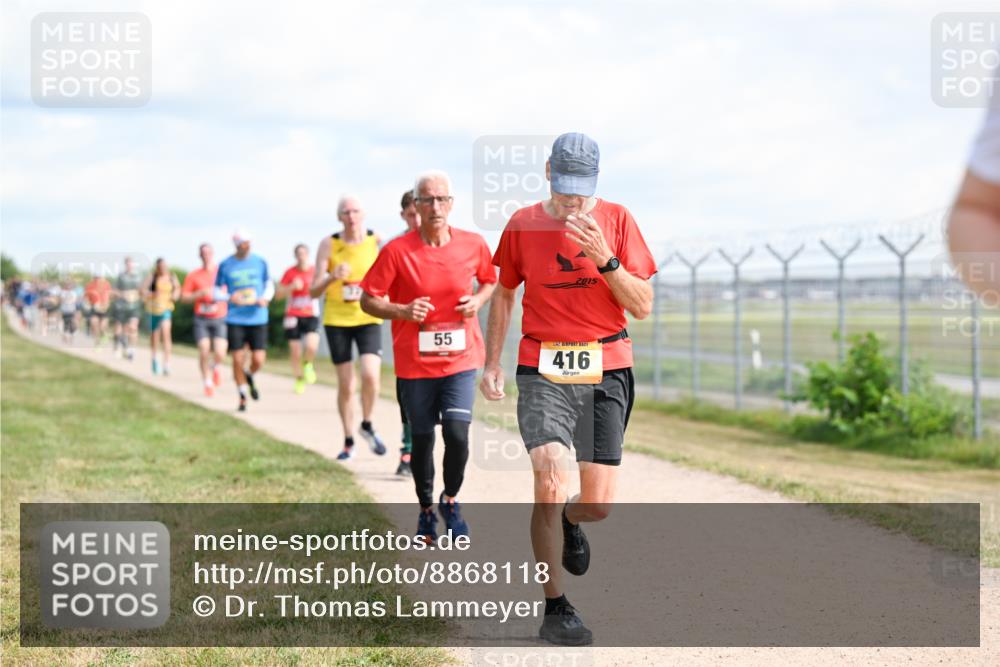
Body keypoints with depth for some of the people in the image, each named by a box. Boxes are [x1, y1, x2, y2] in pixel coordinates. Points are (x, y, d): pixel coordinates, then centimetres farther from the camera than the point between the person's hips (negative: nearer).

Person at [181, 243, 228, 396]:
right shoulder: (193, 275, 3)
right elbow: (184, 297, 1)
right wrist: (201, 294, -13)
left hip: (220, 318, 0)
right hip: (201, 319, 0)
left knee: (219, 353, -14)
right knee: (204, 352, -10)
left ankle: (216, 368, 22)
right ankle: (208, 383, 9)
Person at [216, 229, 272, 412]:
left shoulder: (260, 262, 5)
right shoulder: (225, 265, 1)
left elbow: (269, 284, 15)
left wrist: (265, 298, -5)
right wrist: (230, 298, -13)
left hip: (258, 319, 1)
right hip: (235, 319, -1)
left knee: (258, 360, -5)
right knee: (238, 360, -2)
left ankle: (249, 377, 30)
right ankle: (242, 397, 16)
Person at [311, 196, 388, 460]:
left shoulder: (377, 242, -2)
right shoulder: (328, 245, -3)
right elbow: (314, 291, -5)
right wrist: (332, 278, -23)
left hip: (369, 318, 0)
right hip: (337, 320, 0)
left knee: (370, 374, -19)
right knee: (345, 385, 3)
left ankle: (367, 425, 6)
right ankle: (348, 441, 18)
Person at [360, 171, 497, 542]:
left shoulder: (473, 245, -2)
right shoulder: (397, 251, -8)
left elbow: (491, 281, 18)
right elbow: (368, 300, -3)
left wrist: (478, 300, -3)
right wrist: (402, 311, -20)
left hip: (460, 357, 0)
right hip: (415, 362, 0)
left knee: (457, 433, -15)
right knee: (422, 439, 8)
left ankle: (450, 501, 12)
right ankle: (426, 510, 30)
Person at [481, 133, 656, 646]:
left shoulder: (616, 220, 0)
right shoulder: (522, 225, 2)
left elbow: (643, 306, -3)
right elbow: (503, 295, 17)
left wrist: (604, 259, -17)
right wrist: (492, 365, 13)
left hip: (606, 371, 1)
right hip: (542, 370, -1)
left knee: (598, 503, 0)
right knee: (550, 482, -20)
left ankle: (567, 523, 40)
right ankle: (555, 609, -7)